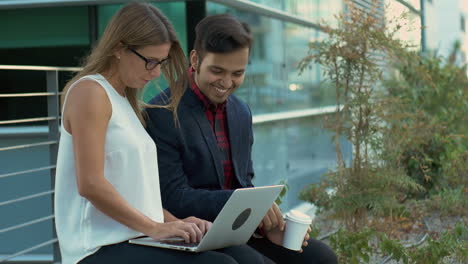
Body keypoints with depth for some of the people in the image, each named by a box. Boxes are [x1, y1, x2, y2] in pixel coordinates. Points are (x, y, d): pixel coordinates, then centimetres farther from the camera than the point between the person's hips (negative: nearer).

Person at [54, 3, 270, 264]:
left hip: (139, 239, 8)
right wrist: (156, 228, -14)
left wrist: (174, 222, 5)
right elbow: (90, 184, -17)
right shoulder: (90, 92, -7)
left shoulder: (126, 100, 21)